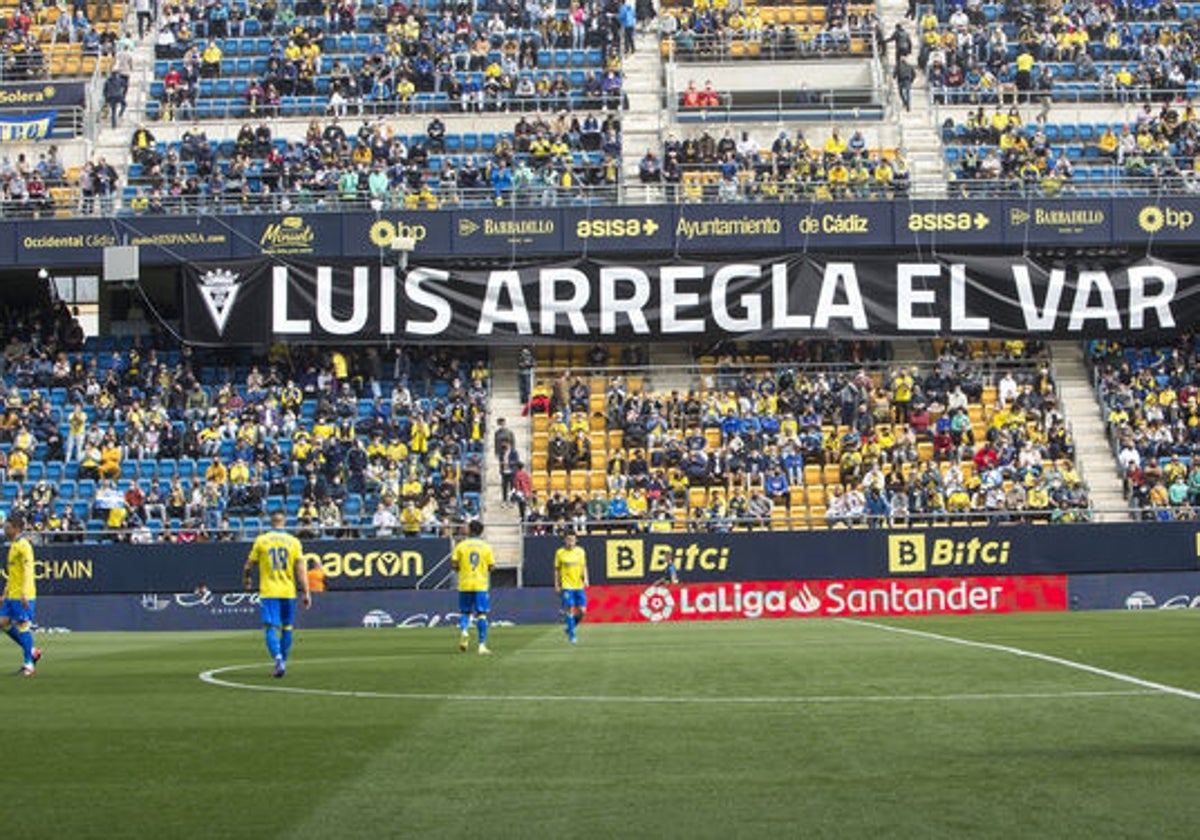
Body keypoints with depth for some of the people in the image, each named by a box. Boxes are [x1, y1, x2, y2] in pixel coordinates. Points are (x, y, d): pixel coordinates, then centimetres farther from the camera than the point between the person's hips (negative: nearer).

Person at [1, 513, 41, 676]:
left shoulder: (23, 546, -14)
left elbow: (28, 570, -22)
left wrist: (24, 594, -29)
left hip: (22, 596, -9)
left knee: (22, 626, -5)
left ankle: (28, 664, 2)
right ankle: (32, 651, 17)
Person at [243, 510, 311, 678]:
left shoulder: (261, 541, -1)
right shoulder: (294, 542, 0)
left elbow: (249, 565, 6)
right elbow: (300, 569, -4)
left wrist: (246, 579, 27)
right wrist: (306, 593, -2)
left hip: (268, 592, -2)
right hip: (288, 591, 2)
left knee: (271, 628, -4)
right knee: (286, 627, 16)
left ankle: (279, 659, -25)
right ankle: (283, 662, 23)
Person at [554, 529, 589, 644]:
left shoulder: (580, 551, 4)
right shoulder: (560, 553, -2)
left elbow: (584, 566, 12)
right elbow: (557, 570, 6)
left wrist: (585, 579, -4)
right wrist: (556, 585, 4)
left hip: (579, 585, 3)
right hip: (566, 586, -3)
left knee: (582, 611, -1)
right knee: (569, 609, -10)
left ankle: (570, 628, 24)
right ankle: (571, 634, 0)